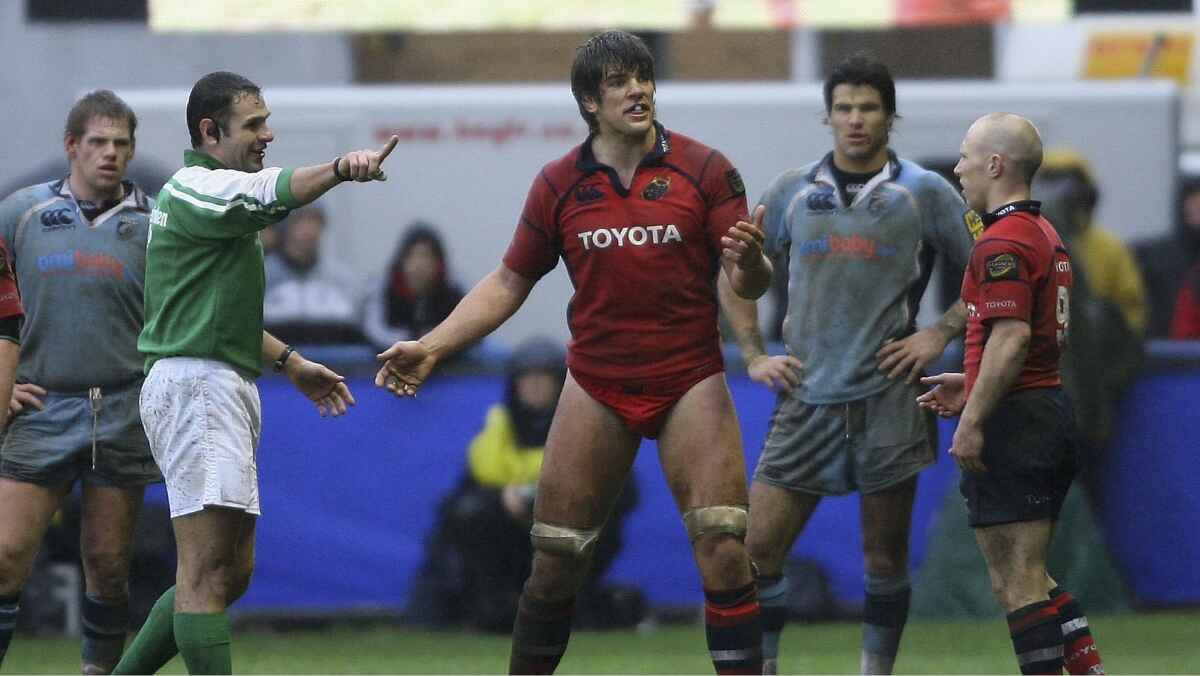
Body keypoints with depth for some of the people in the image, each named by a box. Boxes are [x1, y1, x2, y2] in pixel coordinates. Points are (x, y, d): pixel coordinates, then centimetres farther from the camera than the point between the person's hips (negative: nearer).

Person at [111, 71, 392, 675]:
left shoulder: (204, 192, 22)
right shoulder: (197, 188, -11)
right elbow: (272, 193, -32)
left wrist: (290, 363, 28)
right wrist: (341, 169, -50)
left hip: (226, 391, 11)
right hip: (197, 383, -11)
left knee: (231, 571, 12)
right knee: (209, 571, -15)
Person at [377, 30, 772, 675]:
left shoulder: (704, 168, -3)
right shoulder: (558, 184, 3)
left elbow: (749, 283, -5)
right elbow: (510, 282, 12)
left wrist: (748, 263, -29)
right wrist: (431, 346, 2)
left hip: (690, 381, -2)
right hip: (596, 387, 2)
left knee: (724, 548, -12)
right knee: (554, 560, 0)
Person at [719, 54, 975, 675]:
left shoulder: (924, 193, 1)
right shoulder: (793, 191, 9)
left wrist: (940, 333, -5)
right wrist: (753, 355, 9)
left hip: (887, 396, -2)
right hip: (806, 397, 2)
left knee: (885, 560, 3)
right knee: (757, 548, -4)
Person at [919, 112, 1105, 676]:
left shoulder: (1002, 243, -15)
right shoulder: (1046, 236, 16)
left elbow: (1012, 337, -23)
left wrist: (973, 421, -22)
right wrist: (971, 385, 22)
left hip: (1014, 420, -10)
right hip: (1052, 411, 10)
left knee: (1017, 582, -7)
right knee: (1027, 577, 16)